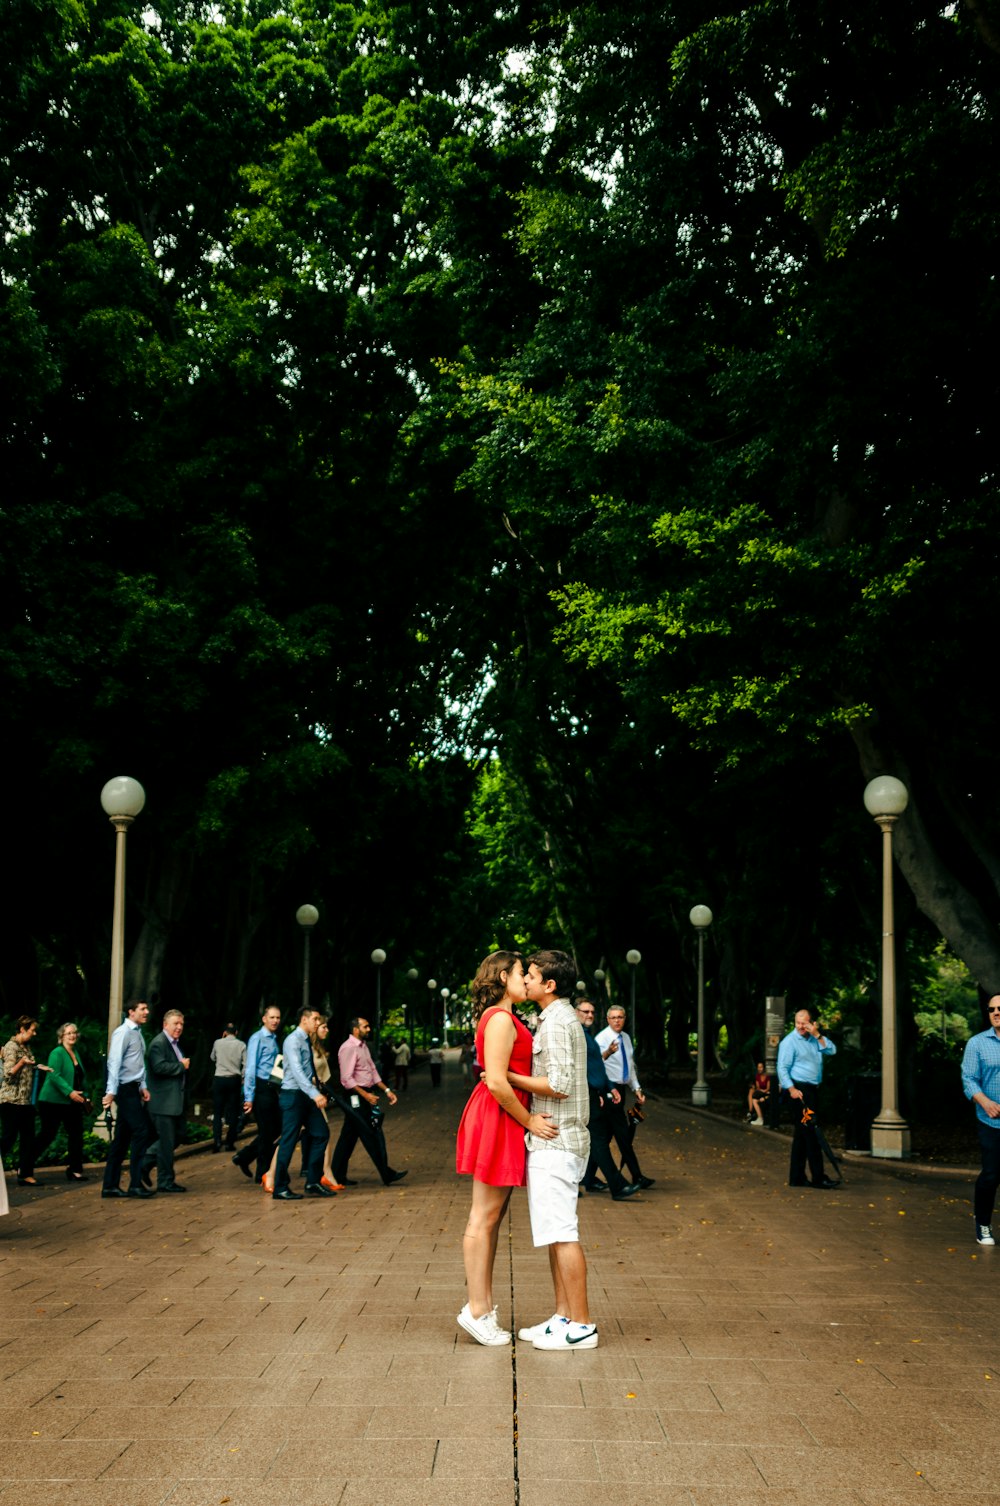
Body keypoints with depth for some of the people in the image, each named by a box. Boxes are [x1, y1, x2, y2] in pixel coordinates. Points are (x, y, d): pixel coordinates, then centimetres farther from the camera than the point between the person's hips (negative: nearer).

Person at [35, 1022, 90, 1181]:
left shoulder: (76, 1053, 14)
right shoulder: (57, 1053, -10)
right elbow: (54, 1076, -21)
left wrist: (85, 1096, 12)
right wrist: (69, 1092, -28)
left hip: (72, 1103, 8)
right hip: (53, 1101, -8)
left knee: (76, 1135, 3)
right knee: (47, 1135, -3)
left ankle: (74, 1170, 9)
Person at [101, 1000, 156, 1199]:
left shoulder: (137, 1033, 17)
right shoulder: (123, 1033, -11)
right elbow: (114, 1062, -17)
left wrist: (143, 1086, 11)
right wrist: (111, 1092, -22)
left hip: (133, 1089, 9)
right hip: (125, 1089, -9)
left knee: (122, 1138, 9)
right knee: (141, 1131, -12)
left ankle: (110, 1186, 13)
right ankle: (135, 1183, -9)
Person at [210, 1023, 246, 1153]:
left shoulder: (218, 1043, 0)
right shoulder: (241, 1045, -1)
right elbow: (246, 1065, -5)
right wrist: (242, 1077, 10)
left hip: (219, 1079, 0)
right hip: (235, 1080, 0)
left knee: (217, 1112, 4)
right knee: (233, 1112, 7)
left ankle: (217, 1140, -12)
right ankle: (230, 1142, 5)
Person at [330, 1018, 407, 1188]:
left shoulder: (363, 1046, 15)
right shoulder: (349, 1048, -16)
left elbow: (372, 1071, 20)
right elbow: (347, 1079, -20)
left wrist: (386, 1090, 14)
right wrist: (365, 1095, -23)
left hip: (365, 1095, 9)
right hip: (355, 1097, -9)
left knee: (348, 1137, 11)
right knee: (371, 1135, -5)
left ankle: (338, 1176, 16)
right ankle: (386, 1175, 0)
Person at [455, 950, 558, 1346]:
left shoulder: (503, 1019, 18)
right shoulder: (500, 1019, -15)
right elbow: (496, 1082, -22)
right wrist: (530, 1121, -15)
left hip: (503, 1121, 10)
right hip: (497, 1119, -10)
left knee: (491, 1218, 13)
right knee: (484, 1218, -4)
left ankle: (483, 1304, 19)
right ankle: (476, 1310, 2)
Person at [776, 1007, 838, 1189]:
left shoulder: (815, 1039, 16)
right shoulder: (790, 1041, -6)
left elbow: (832, 1050, 4)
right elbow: (782, 1068, -11)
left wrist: (818, 1035, -4)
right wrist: (791, 1089, -20)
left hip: (812, 1090, 8)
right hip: (798, 1090, -8)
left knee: (802, 1134, 10)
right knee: (810, 1133, -10)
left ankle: (796, 1177, 15)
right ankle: (818, 1177, -10)